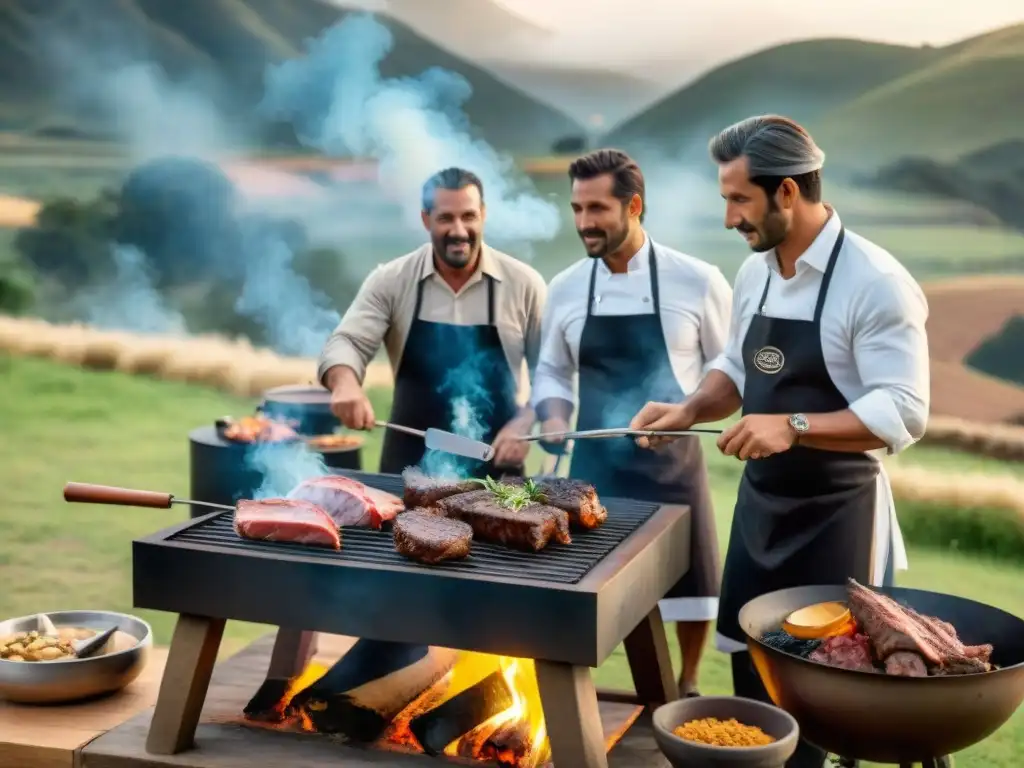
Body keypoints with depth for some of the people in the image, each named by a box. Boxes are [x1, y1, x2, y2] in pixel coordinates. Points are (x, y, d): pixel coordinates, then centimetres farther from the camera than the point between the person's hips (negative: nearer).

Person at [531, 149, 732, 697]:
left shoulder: (697, 281, -8)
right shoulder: (565, 288, 1)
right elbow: (551, 372, 12)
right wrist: (555, 417, -7)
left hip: (672, 460, -1)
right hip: (594, 462, 2)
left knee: (690, 581, 12)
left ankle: (686, 687, 36)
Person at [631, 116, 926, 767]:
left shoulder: (875, 283, -19)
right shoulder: (754, 273, 5)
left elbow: (904, 414, -23)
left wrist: (795, 427, -32)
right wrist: (691, 411, -1)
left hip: (835, 513, -7)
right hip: (761, 502, 7)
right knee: (752, 672, 16)